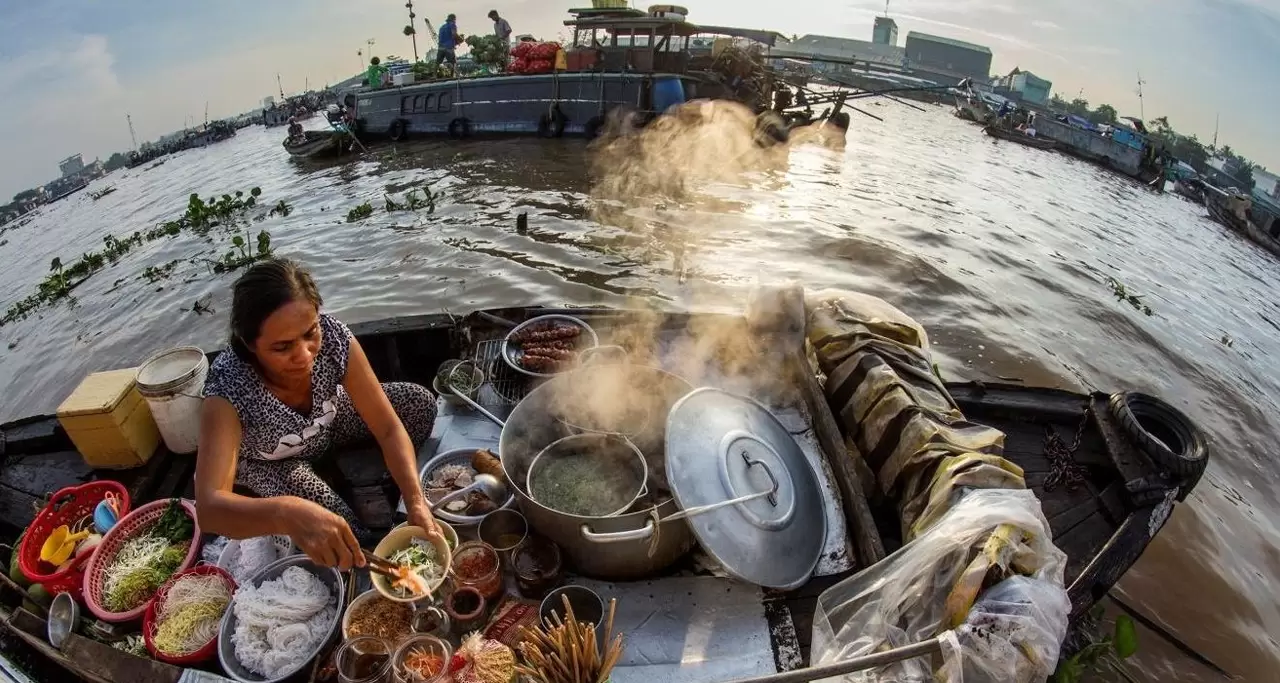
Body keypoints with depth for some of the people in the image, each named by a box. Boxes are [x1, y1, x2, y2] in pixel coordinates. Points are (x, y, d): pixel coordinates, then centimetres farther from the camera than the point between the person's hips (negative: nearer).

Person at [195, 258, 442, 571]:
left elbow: (389, 428, -29)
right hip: (267, 463, -3)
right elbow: (208, 507, -49)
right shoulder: (228, 391, -40)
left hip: (327, 422, 3)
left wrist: (416, 503, -41)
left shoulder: (333, 337, -34)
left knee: (421, 405, -13)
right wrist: (286, 513, -70)